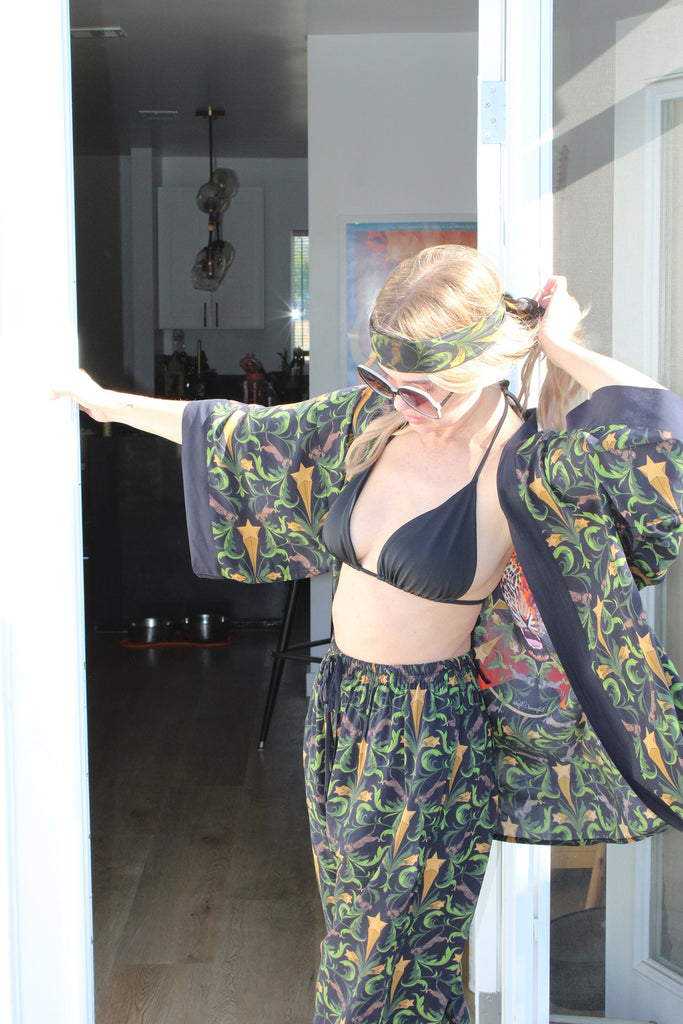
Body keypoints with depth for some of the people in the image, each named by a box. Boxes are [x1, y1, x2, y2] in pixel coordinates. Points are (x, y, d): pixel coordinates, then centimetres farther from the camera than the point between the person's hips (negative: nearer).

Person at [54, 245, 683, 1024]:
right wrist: (113, 403, 21)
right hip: (341, 717, 6)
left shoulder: (522, 469, -20)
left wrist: (560, 348, -24)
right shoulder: (374, 418, -1)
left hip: (428, 743, -6)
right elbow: (245, 433, 12)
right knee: (354, 947, 21)